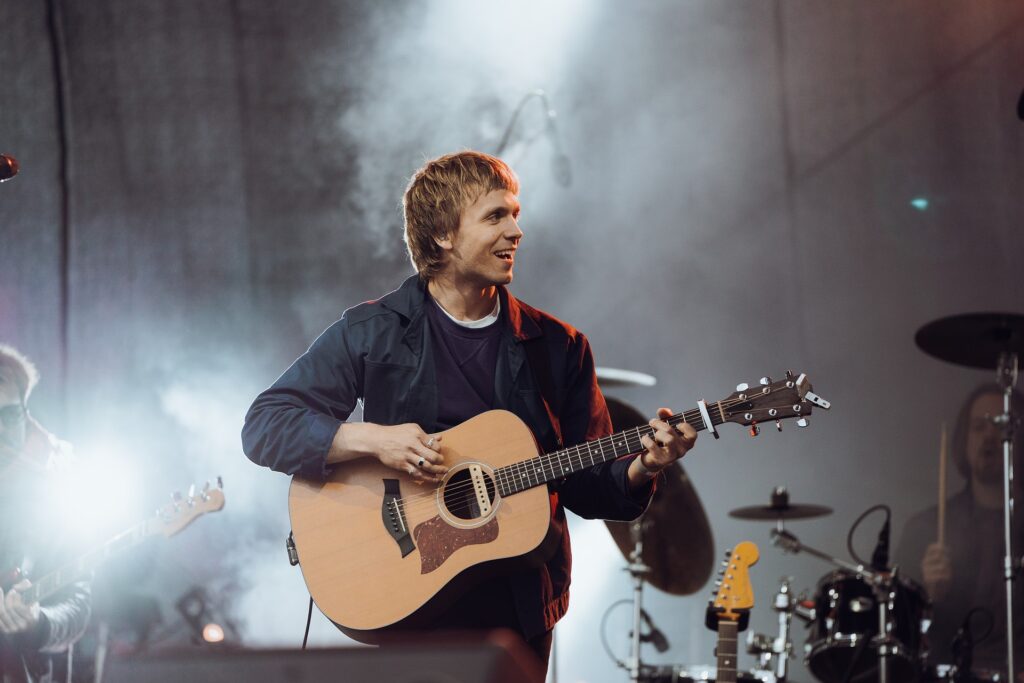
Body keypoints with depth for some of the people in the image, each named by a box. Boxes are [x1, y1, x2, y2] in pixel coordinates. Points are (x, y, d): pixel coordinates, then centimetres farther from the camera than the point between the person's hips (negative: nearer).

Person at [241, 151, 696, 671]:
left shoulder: (557, 347, 6)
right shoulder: (372, 333, -3)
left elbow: (586, 485, 8)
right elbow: (263, 427, -8)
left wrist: (640, 470, -13)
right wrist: (373, 439, -21)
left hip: (523, 606, 3)